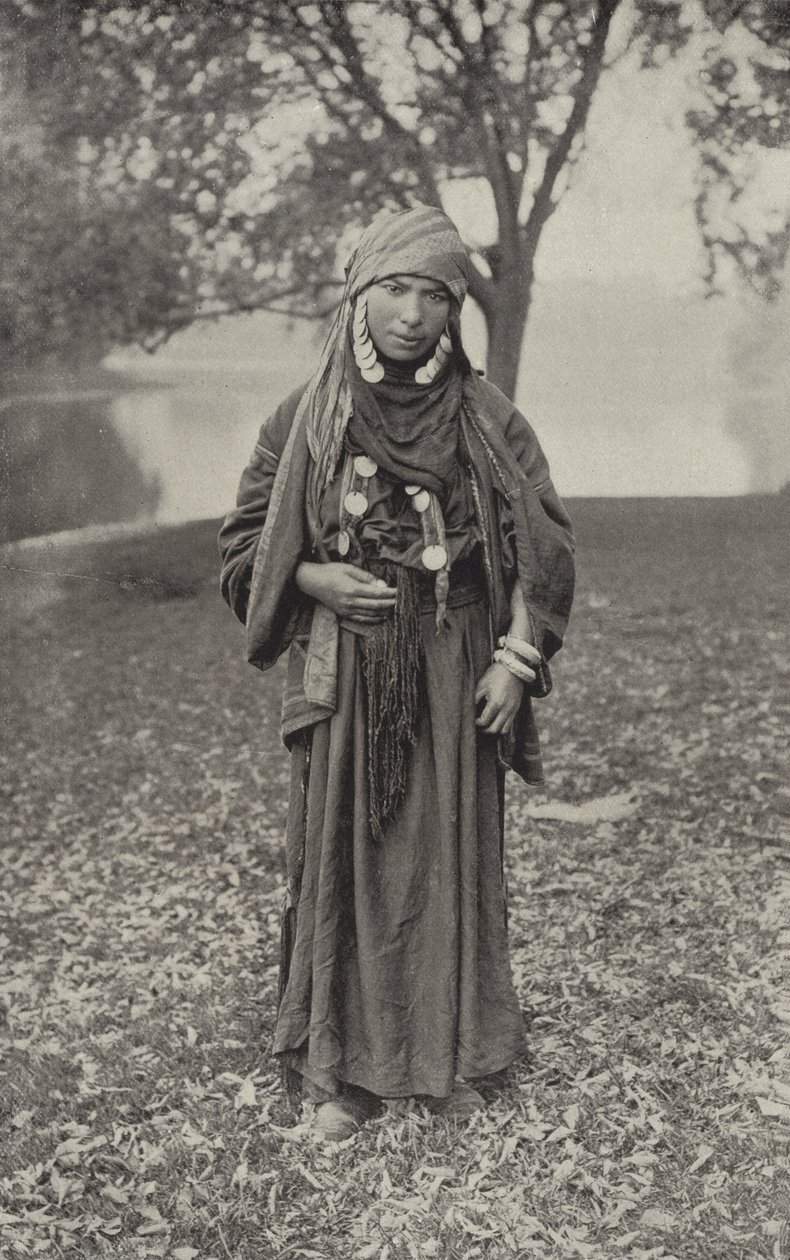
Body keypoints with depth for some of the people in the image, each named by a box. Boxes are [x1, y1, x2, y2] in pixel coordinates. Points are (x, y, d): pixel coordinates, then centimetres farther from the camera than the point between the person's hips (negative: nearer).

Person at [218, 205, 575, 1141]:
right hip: (343, 677, 0)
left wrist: (515, 660, -7)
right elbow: (245, 544, 7)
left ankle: (448, 1054, 25)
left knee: (450, 856, 7)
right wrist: (318, 581, -11)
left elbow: (541, 546, 2)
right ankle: (339, 1067, 19)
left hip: (454, 676, 0)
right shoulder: (304, 421, 0)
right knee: (343, 858, 5)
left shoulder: (487, 421, 0)